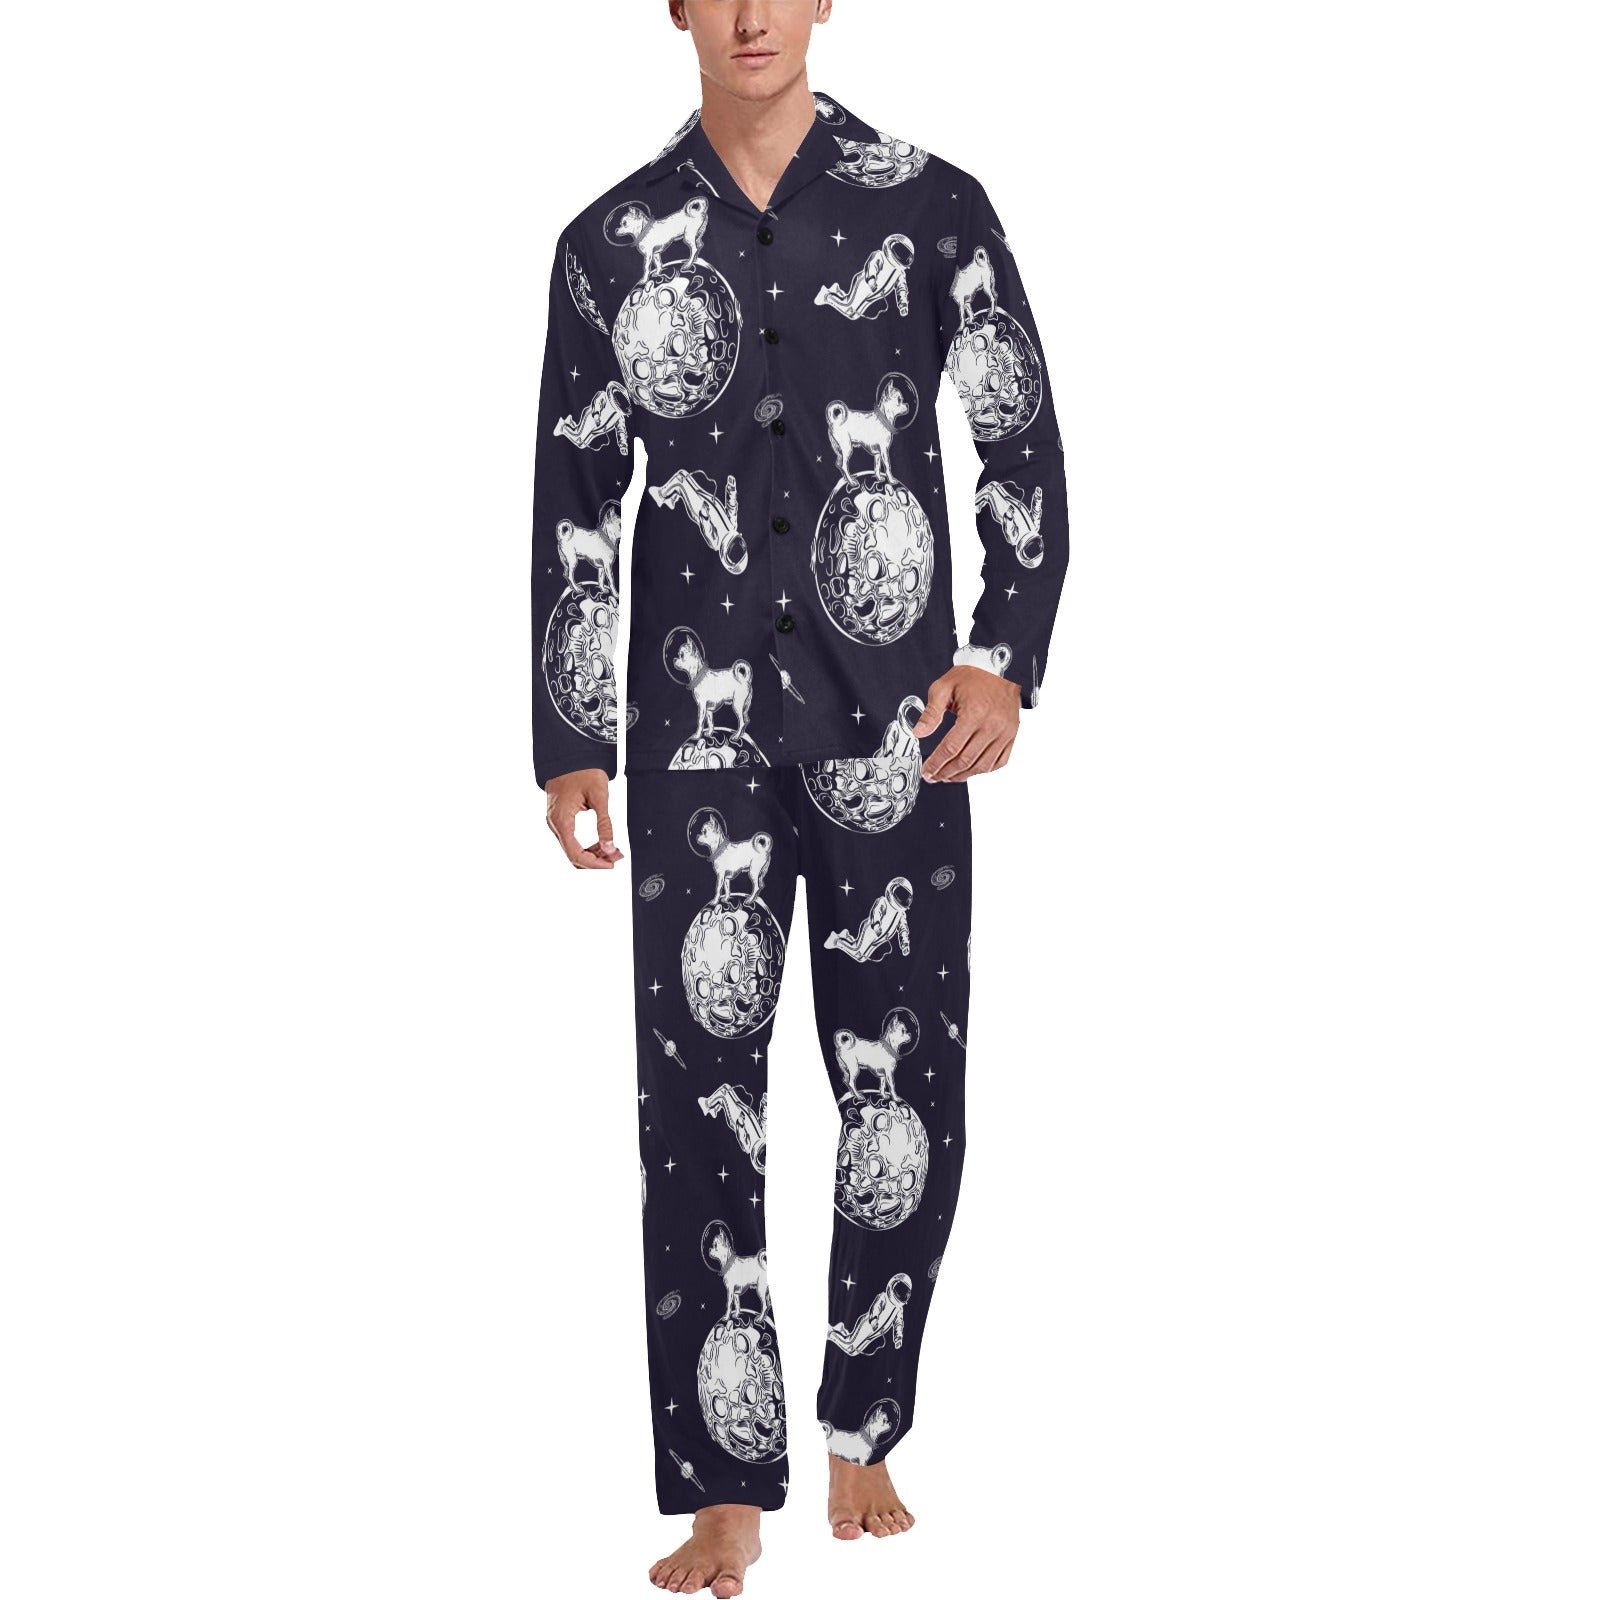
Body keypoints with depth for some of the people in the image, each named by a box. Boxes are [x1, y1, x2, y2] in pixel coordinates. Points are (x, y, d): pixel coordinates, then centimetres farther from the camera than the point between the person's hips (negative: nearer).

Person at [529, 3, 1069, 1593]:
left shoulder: (933, 207, 4)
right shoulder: (613, 242, 6)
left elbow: (1024, 448, 7)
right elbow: (573, 506, 9)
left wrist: (1008, 655, -6)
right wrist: (569, 744, 7)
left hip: (896, 721, 0)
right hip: (699, 725, 0)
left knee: (905, 1091, 3)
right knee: (700, 1089, -5)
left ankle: (863, 1437, 23)